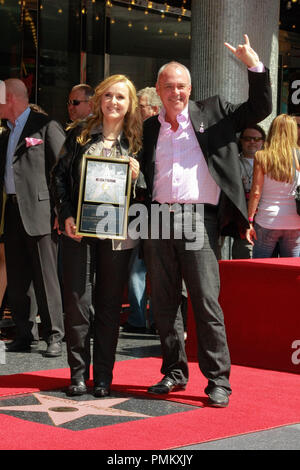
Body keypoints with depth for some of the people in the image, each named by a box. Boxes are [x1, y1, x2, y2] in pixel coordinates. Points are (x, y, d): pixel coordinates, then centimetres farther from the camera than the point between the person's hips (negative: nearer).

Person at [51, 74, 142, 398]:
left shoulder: (135, 141, 6)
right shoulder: (81, 135, 7)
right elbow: (59, 175, 7)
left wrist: (137, 176, -12)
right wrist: (66, 215, -4)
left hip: (117, 234, 0)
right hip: (79, 231, 0)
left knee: (110, 305, 6)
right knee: (77, 302, -1)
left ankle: (103, 375, 15)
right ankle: (78, 373, 11)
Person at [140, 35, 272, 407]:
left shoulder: (211, 113, 9)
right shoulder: (149, 129, 16)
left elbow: (259, 110, 5)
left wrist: (255, 66, -6)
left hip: (198, 218, -4)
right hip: (159, 219, 4)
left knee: (206, 301, -7)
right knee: (163, 303, 8)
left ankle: (218, 380, -1)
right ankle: (174, 372, 21)